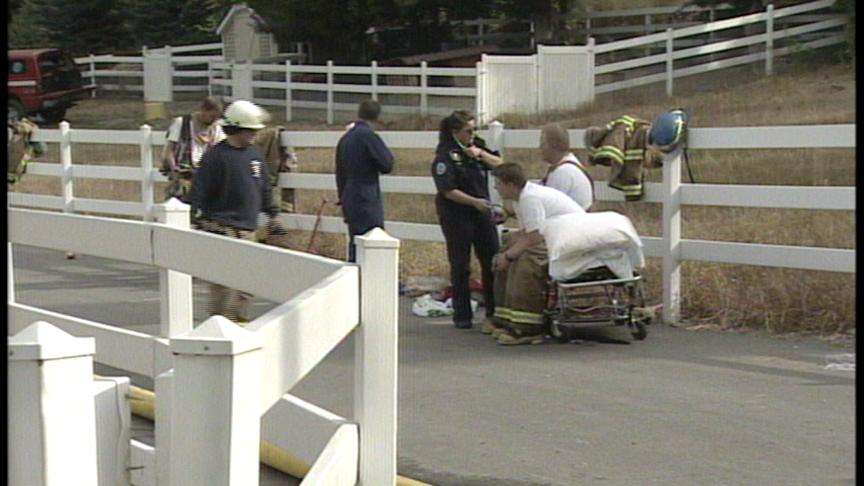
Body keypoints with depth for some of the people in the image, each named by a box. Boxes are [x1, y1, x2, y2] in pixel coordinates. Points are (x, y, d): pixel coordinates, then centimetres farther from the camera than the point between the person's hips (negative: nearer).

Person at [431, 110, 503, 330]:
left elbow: (499, 165, 7)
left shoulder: (478, 146, 9)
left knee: (492, 261, 3)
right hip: (455, 215, -6)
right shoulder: (445, 155, -11)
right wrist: (474, 202, -21)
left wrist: (481, 154, -9)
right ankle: (462, 315, 9)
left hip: (482, 212, 6)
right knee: (460, 266, 1)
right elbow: (447, 190, -16)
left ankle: (494, 312, 12)